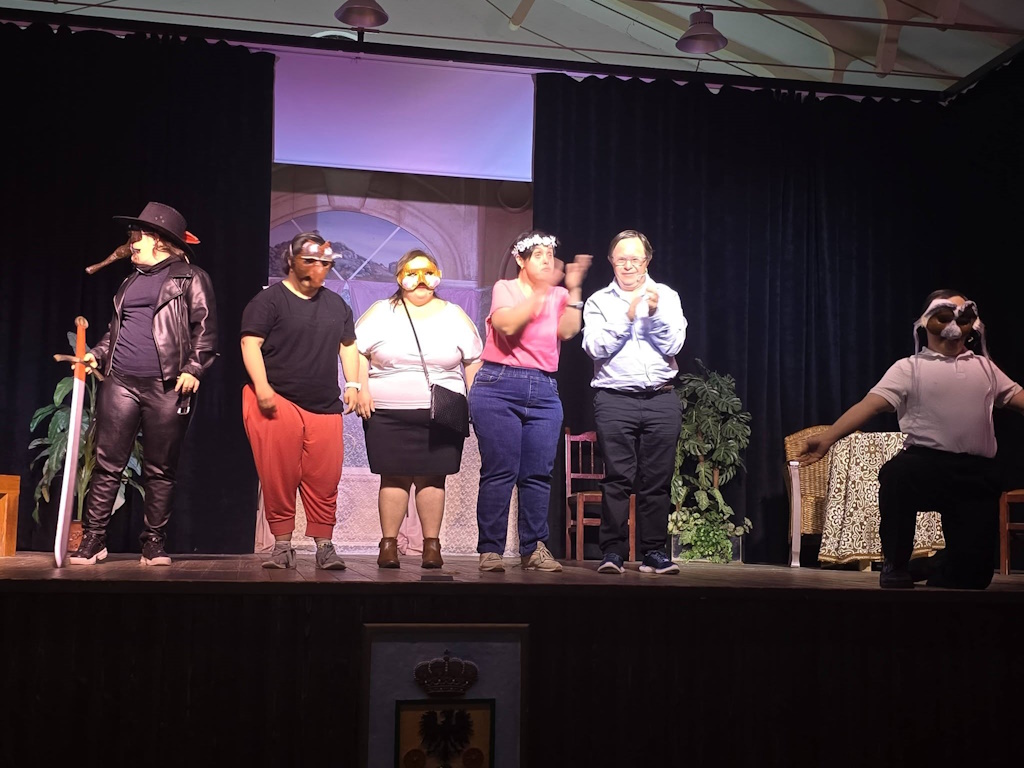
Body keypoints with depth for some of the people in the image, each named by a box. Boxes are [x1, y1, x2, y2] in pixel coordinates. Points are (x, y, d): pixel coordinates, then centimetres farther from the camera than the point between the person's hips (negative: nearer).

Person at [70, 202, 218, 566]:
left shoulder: (191, 278, 4)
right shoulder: (130, 282, 22)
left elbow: (205, 329, -4)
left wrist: (193, 369, -14)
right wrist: (96, 355, 11)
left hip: (166, 386, -5)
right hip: (120, 382, 5)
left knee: (160, 470, 1)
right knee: (107, 464, 2)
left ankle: (154, 544, 10)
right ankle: (92, 540, 8)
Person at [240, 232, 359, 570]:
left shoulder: (336, 304, 19)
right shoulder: (269, 299, 1)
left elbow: (348, 346, 25)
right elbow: (250, 343, -6)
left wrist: (352, 383, 12)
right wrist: (261, 385, -16)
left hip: (325, 406, 4)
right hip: (277, 402, -4)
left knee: (324, 479, 0)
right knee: (279, 478, -4)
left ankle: (324, 545, 7)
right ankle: (282, 545, 5)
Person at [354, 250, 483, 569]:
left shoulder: (454, 315, 11)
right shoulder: (381, 312, 8)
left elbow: (473, 360, 11)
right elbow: (356, 351, 4)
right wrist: (361, 389, -7)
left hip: (442, 415, 1)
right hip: (388, 413, -1)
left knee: (432, 478, 1)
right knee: (394, 477, -1)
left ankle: (432, 544, 7)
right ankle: (389, 544, 6)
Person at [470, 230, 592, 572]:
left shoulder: (559, 295, 13)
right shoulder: (504, 288, 5)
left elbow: (568, 330, -5)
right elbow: (508, 325, -15)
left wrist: (573, 289, -9)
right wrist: (541, 291, -17)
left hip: (544, 392, 4)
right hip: (499, 387, -3)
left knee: (538, 475, 2)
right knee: (499, 472, -6)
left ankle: (533, 549, 9)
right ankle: (490, 550, 0)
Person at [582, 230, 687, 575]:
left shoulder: (666, 296, 13)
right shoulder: (599, 301, 10)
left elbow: (673, 345, 3)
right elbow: (596, 347, -4)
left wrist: (655, 313, -10)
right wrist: (627, 315, -10)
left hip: (661, 400, 1)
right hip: (615, 400, -1)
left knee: (657, 479, 1)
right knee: (617, 478, -5)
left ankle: (655, 552, 7)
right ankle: (613, 552, 0)